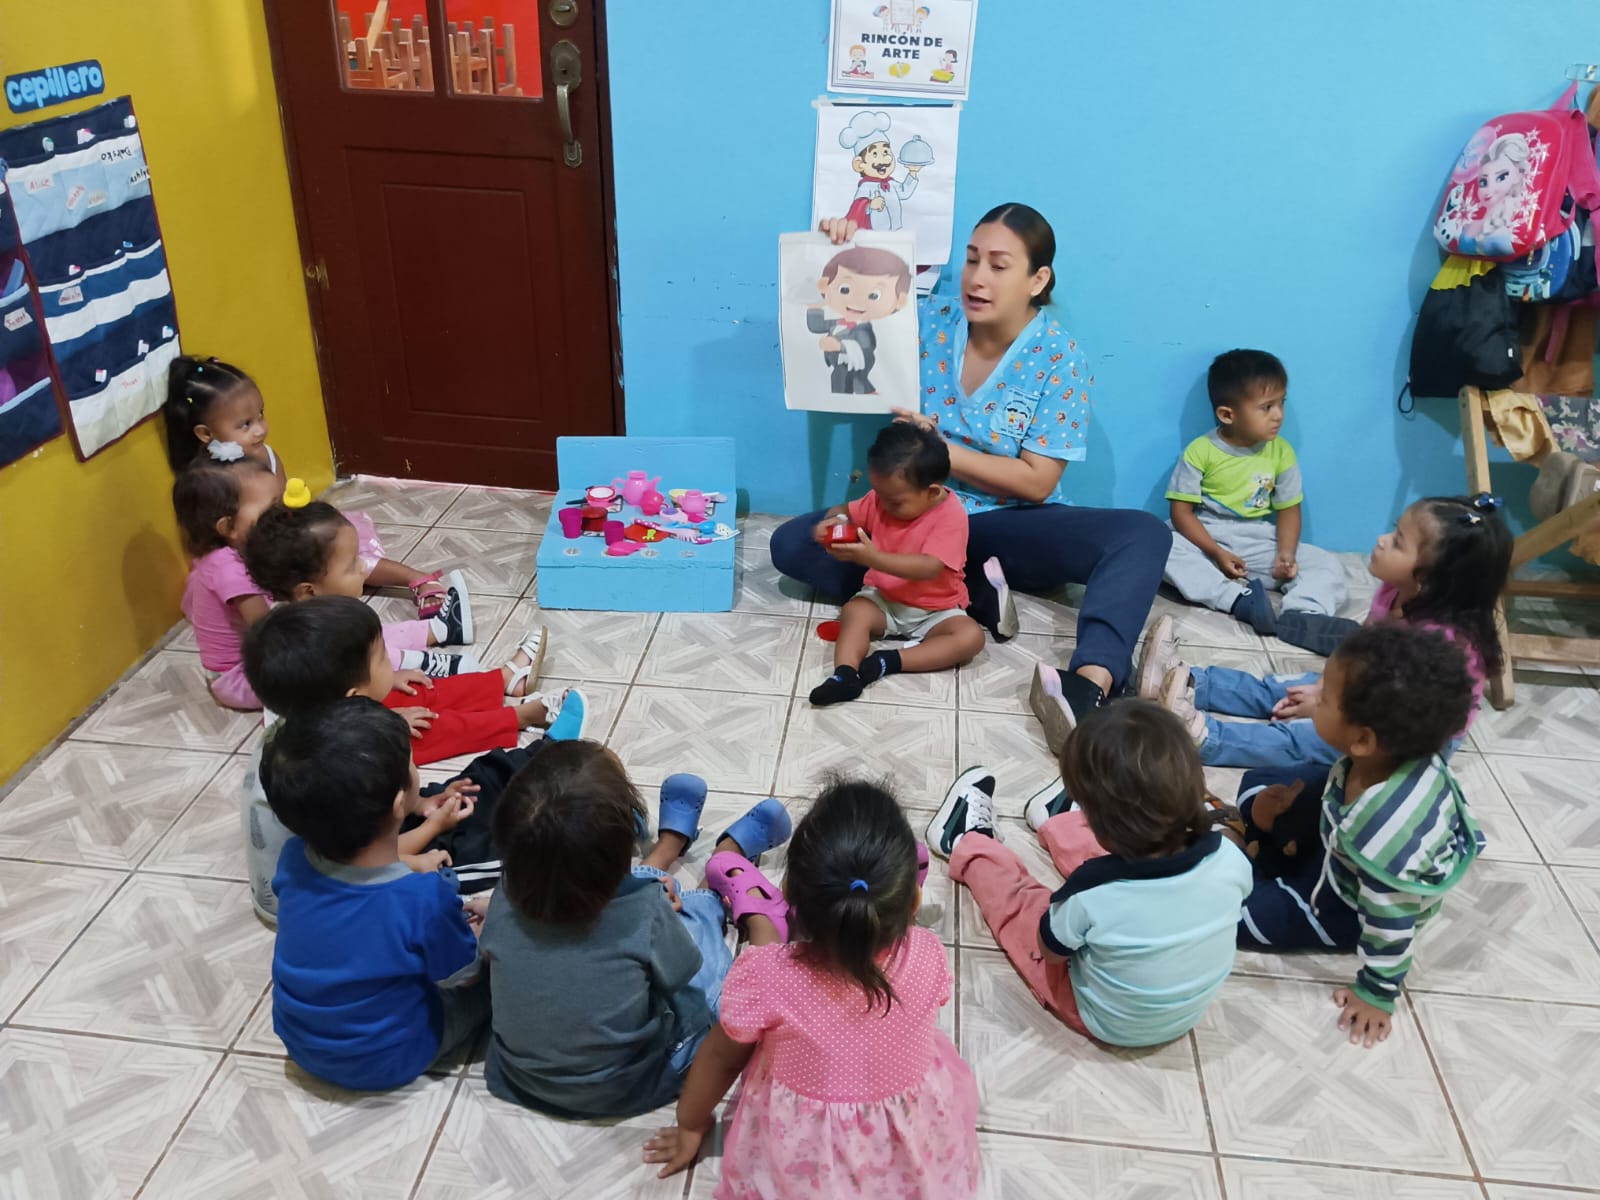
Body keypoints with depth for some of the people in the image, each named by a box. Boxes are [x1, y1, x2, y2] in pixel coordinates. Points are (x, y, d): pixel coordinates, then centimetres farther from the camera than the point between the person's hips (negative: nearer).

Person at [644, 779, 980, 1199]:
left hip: (801, 1162, -1)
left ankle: (756, 909, 46)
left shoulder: (766, 976, -33)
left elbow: (720, 1057, -12)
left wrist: (690, 1125, 8)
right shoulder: (926, 958, -29)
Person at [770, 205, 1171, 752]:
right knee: (791, 544, -21)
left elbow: (1036, 482, -12)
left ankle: (1091, 683, -55)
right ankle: (974, 594, -23)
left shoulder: (1058, 358, -10)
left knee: (1145, 535, -28)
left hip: (1008, 526, -2)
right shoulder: (929, 320, -3)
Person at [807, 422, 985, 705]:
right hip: (883, 599, 4)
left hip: (935, 610, -3)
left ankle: (888, 662, -36)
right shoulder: (881, 499, -5)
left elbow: (929, 568, -33)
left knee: (971, 636, -29)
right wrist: (833, 522, -16)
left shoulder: (951, 515, -23)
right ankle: (845, 674, -43)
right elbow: (847, 511, 11)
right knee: (854, 610, -27)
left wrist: (873, 558, -43)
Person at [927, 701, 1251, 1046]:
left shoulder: (1091, 898, -39)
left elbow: (1051, 949, -16)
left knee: (1016, 898, 14)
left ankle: (966, 842, 45)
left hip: (1104, 1022, -4)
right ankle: (1053, 822, 52)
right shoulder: (1228, 857, -29)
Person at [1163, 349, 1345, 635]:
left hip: (1260, 547, 3)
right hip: (1206, 542, -3)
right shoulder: (1200, 451, -9)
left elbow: (1289, 509, 5)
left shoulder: (1281, 452, 0)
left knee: (1328, 566, -15)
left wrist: (1285, 554, -14)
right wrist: (1217, 554, -21)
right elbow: (1182, 511, -10)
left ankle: (1301, 614, -44)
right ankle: (1240, 600, -42)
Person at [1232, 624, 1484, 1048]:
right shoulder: (1405, 748, -28)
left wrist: (1377, 994, -15)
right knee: (1257, 787, 11)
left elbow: (1391, 924, -31)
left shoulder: (1385, 833, -46)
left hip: (1349, 904, -6)